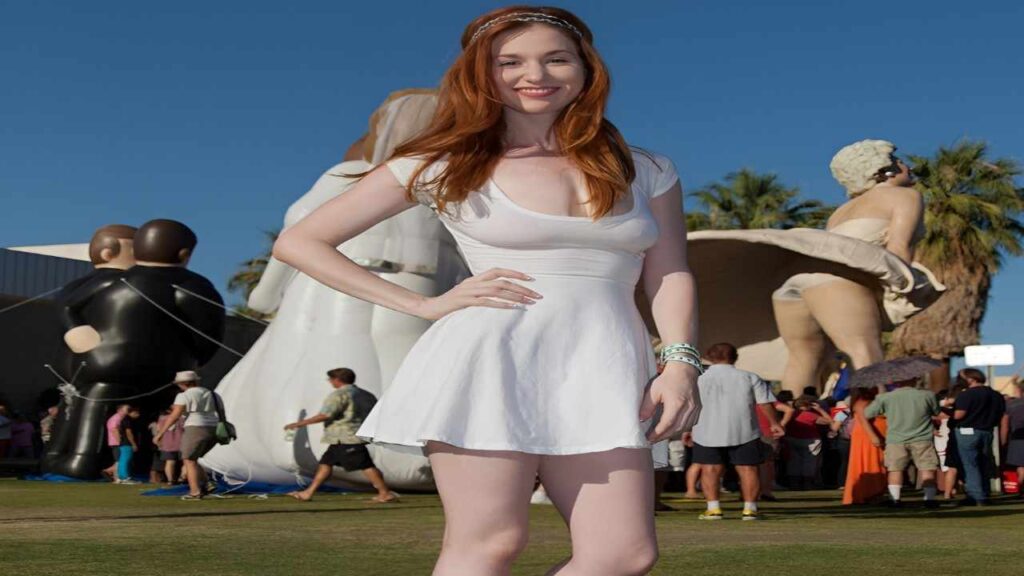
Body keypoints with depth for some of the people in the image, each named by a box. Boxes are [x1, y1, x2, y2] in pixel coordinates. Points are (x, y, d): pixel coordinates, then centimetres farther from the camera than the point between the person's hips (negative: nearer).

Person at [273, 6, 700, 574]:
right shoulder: (445, 165, 4)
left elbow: (669, 276, 12)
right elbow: (298, 242, 4)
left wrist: (680, 363, -6)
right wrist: (424, 305, -3)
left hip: (606, 374, 4)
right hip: (487, 362, -3)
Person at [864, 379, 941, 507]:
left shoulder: (885, 398, -4)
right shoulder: (927, 395, -4)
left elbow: (866, 414, 3)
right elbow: (937, 413, 11)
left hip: (895, 440, 1)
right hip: (921, 439, -1)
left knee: (895, 469, 10)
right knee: (927, 468, 4)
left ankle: (894, 498, 6)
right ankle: (929, 498, -2)